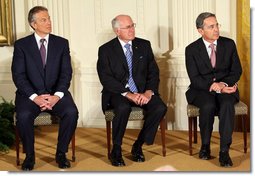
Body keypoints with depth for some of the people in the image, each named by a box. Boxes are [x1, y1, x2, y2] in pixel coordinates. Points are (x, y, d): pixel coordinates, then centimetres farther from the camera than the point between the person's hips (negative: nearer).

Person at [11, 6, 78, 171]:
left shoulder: (62, 43, 7)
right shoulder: (21, 44, 2)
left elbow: (66, 72, 0)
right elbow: (18, 75, -5)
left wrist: (57, 95, -17)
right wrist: (34, 97, -19)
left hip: (56, 93, 1)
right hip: (30, 93, -1)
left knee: (71, 112, -27)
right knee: (23, 116, -31)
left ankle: (61, 153, -7)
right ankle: (30, 155, -7)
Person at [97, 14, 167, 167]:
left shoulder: (144, 45, 9)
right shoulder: (106, 50, -1)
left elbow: (154, 72, 6)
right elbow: (106, 79, -10)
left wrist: (149, 92, -13)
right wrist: (127, 94, -22)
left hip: (142, 91, 3)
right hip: (118, 92, -3)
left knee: (160, 108, -25)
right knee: (123, 108, -36)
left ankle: (138, 146, -6)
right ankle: (116, 150, -15)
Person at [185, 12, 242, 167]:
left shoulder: (229, 44, 5)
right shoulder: (192, 49, -2)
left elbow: (237, 71, 4)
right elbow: (195, 78, -8)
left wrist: (224, 84, -16)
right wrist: (216, 87, -23)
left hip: (226, 88, 1)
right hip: (202, 90, -1)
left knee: (227, 104, -33)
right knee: (208, 106, -35)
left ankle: (224, 151, -31)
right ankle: (205, 145, -13)